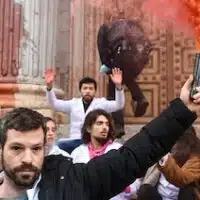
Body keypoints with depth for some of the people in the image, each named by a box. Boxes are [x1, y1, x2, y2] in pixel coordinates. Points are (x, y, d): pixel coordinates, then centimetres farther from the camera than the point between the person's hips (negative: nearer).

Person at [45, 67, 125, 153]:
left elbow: (119, 105, -5)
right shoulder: (74, 103, 15)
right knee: (60, 145, -27)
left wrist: (118, 86, -22)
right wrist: (49, 86, -8)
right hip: (75, 141, 2)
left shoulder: (101, 103, 8)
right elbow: (54, 103, 9)